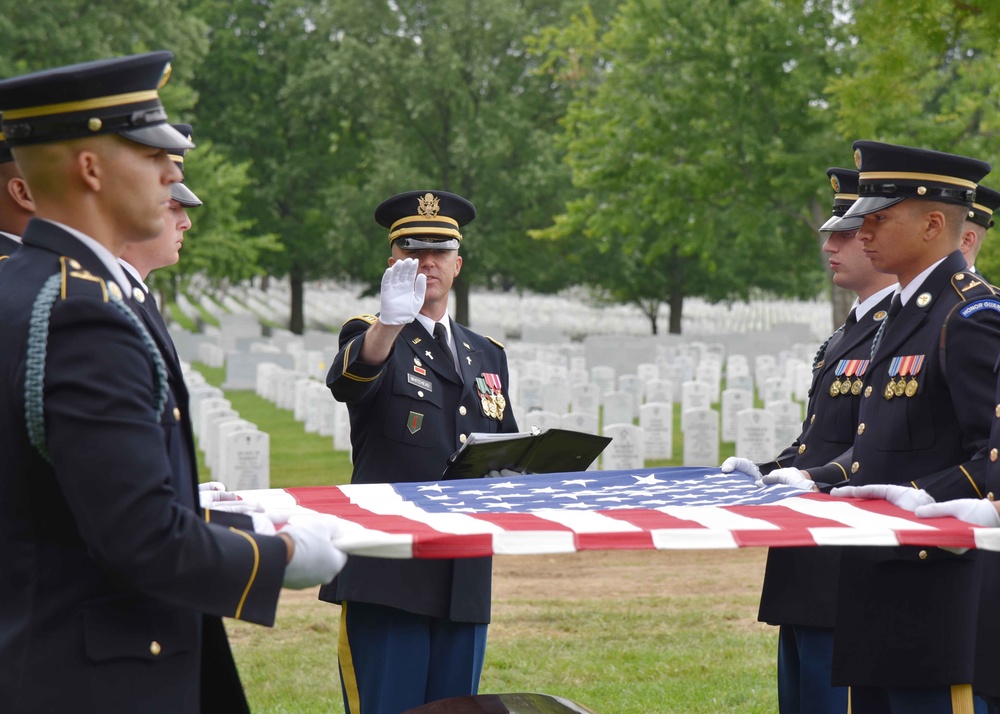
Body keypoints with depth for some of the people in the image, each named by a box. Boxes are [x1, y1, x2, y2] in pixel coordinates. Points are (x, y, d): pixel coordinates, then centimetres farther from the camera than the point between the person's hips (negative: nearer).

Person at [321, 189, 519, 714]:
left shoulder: (487, 355, 21)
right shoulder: (369, 337, 3)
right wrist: (389, 321, -43)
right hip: (388, 573, -5)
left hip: (466, 575, 5)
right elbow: (348, 378, -22)